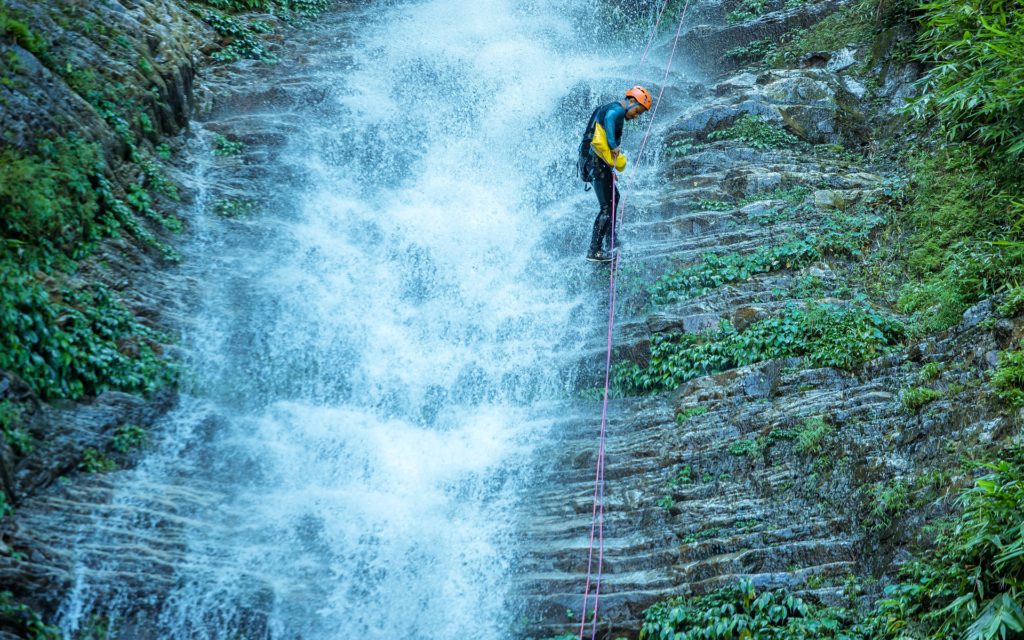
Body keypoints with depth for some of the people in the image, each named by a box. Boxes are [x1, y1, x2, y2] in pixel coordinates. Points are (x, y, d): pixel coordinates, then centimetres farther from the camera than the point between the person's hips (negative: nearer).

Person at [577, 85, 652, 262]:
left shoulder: (610, 109, 21)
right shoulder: (617, 109, -11)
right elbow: (608, 120, -34)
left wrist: (610, 168, 26)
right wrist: (614, 147, -41)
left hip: (590, 159, 11)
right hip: (596, 159, -11)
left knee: (614, 197, 26)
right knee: (607, 206, -12)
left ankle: (610, 241, 36)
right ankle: (594, 251, -14)